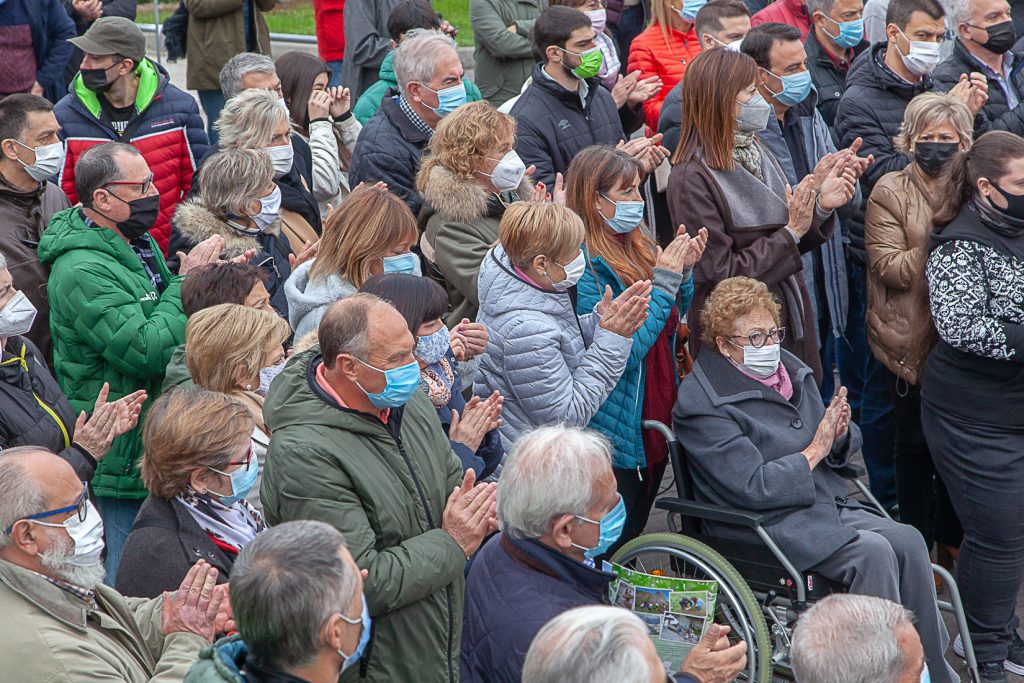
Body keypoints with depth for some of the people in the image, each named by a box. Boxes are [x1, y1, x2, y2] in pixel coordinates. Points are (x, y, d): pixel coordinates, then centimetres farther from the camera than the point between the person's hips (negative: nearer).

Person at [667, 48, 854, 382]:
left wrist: (821, 207, -7)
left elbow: (786, 248, 11)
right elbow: (721, 273, -21)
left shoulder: (758, 153, 6)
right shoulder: (692, 179, -19)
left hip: (792, 325, 8)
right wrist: (791, 231, -19)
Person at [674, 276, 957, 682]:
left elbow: (841, 448, 20)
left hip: (827, 504, 7)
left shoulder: (788, 368, 12)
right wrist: (814, 452, -15)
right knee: (872, 552, -26)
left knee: (908, 540, -16)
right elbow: (752, 488, -19)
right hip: (767, 523, -7)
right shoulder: (703, 404, -11)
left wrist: (840, 435, -4)